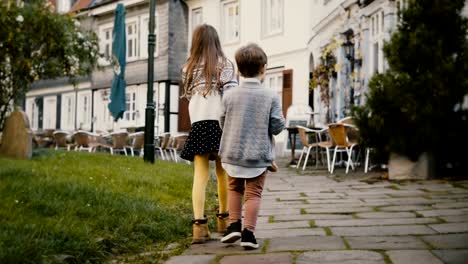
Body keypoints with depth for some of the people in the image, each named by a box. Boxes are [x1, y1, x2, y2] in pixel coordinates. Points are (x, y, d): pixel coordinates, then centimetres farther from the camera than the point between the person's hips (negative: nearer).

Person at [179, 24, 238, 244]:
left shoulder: (188, 68, 12)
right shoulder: (224, 64, 3)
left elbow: (188, 95, 13)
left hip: (197, 124, 2)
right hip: (220, 121, -1)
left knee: (200, 175, -3)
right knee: (222, 173, 13)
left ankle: (199, 225, -14)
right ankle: (223, 219, 27)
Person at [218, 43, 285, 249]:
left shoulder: (229, 95, -5)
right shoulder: (271, 96, -9)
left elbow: (222, 123, 3)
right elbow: (277, 126, -9)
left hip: (233, 153, 2)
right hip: (259, 155, -2)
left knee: (234, 188, 22)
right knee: (253, 193, 6)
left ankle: (234, 225, 17)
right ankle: (248, 232, 2)